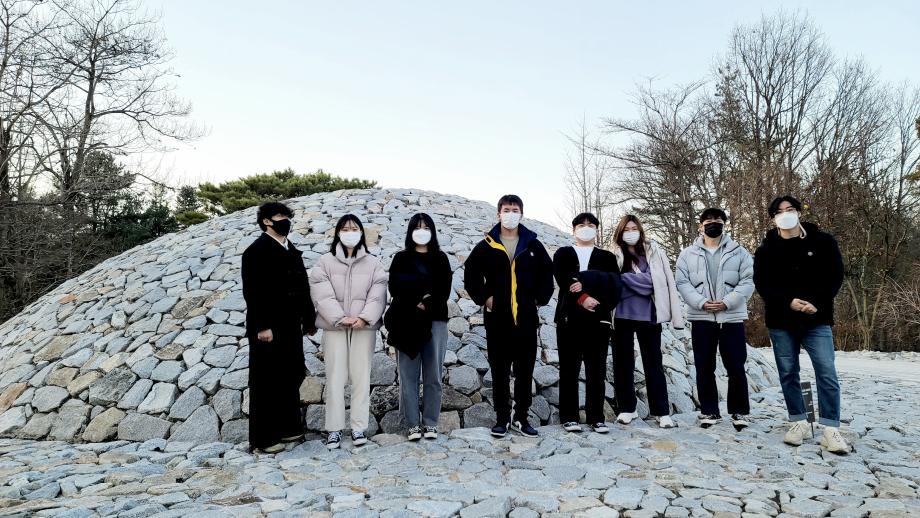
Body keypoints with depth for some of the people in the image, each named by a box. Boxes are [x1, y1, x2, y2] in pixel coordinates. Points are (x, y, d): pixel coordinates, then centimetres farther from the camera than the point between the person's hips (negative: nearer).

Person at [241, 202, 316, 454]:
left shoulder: (293, 252, 16)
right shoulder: (257, 251, -7)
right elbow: (252, 291, -15)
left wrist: (308, 319, 12)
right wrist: (262, 326, -20)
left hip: (291, 328, 8)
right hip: (268, 328, -7)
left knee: (291, 378, 12)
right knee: (266, 382, 0)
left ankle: (288, 428, 25)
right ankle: (264, 438, 9)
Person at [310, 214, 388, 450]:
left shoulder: (373, 263, 6)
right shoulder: (325, 262, 3)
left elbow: (377, 296, -1)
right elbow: (323, 296, -5)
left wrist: (364, 318, -16)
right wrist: (341, 318, -16)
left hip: (364, 327, 1)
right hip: (334, 327, 0)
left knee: (361, 375, 4)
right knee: (335, 376, 2)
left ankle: (359, 426, 12)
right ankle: (334, 428, 10)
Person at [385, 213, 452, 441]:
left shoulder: (440, 258, 12)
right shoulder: (401, 258, 11)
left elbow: (444, 290, 2)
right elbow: (395, 288, -1)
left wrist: (428, 303, -13)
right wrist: (417, 302, -13)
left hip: (435, 321, 0)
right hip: (407, 322, 0)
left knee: (433, 376, 1)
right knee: (408, 376, 0)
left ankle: (431, 424, 9)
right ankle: (413, 424, 7)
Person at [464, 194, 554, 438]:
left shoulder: (533, 245, 7)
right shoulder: (486, 246, 2)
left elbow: (547, 274, 12)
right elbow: (471, 274, 5)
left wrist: (540, 299, 3)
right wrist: (483, 298, -3)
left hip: (527, 319, 2)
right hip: (497, 318, -1)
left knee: (525, 370, 7)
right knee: (499, 370, 5)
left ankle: (521, 417, 18)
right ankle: (502, 418, 15)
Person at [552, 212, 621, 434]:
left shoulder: (607, 257, 16)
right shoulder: (563, 254, 13)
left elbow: (613, 282, -3)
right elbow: (563, 280, -5)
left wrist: (585, 281, -15)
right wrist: (582, 298, -18)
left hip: (598, 318, 1)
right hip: (569, 316, -1)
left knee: (597, 370, 2)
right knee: (569, 369, 1)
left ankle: (596, 417, 10)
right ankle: (569, 417, 7)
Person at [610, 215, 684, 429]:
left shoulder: (654, 251, 4)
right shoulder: (614, 256, 3)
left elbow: (652, 281, -3)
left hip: (648, 315, 0)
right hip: (623, 316, 1)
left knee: (653, 363, 5)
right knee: (623, 362, 8)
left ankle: (662, 411, 12)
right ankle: (627, 408, 20)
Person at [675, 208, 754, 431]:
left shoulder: (739, 252, 6)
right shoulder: (688, 254, 7)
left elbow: (748, 281, -2)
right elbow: (682, 283, 0)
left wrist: (727, 302, -15)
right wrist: (701, 302, -14)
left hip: (732, 317, -1)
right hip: (701, 318, 1)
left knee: (736, 367, 2)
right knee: (704, 368, 6)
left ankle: (739, 411, 17)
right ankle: (709, 411, 17)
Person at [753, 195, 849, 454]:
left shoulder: (823, 242, 3)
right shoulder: (766, 249, 3)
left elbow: (835, 275, -1)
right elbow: (762, 283, -3)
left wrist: (817, 304, -15)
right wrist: (788, 303, -18)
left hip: (817, 320, -1)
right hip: (781, 322, 1)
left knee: (827, 374, -7)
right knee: (788, 374, 6)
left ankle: (831, 430, -1)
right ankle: (799, 423, 18)